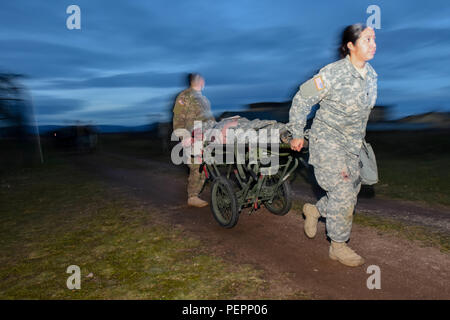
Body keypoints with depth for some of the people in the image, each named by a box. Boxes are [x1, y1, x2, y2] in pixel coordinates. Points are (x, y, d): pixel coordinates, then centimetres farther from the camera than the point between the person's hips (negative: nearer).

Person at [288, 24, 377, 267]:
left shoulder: (371, 74, 4)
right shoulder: (332, 73, -19)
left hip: (353, 144, 8)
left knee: (351, 191, 11)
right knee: (343, 193, -7)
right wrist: (297, 134, -8)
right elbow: (301, 100, -13)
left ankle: (315, 210, 38)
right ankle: (338, 246, 12)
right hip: (327, 140, -7)